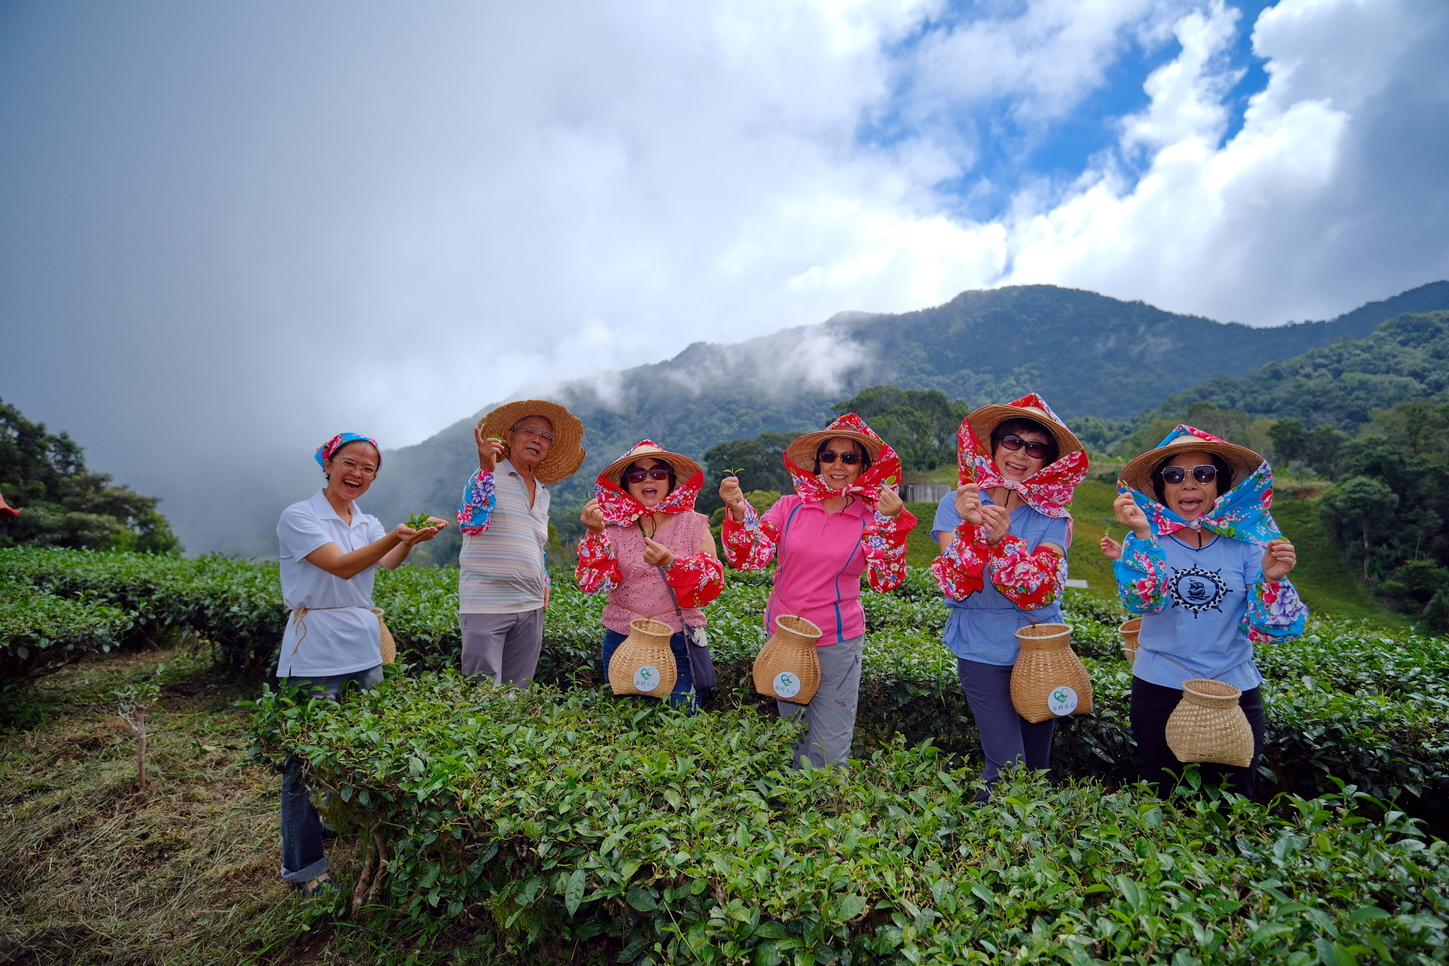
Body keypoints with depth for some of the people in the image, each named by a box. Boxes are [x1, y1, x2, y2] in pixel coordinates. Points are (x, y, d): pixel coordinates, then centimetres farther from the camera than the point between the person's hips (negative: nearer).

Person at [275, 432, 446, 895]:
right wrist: (395, 536, -35)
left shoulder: (368, 524, 11)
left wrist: (412, 539, -30)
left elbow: (390, 562, -9)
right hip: (314, 655, -6)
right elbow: (341, 566, -20)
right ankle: (304, 868, 18)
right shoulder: (298, 517, -7)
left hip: (364, 652, 6)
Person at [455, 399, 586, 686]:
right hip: (485, 604, -6)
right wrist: (486, 469, -24)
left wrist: (544, 581, 12)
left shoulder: (543, 493, 16)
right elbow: (471, 523, -20)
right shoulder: (489, 476, -3)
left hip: (531, 608, 7)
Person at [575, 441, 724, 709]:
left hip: (679, 640, -1)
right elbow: (595, 582, -9)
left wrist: (671, 562, -26)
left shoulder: (693, 524, 0)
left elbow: (713, 581, -10)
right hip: (622, 640, 1)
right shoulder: (613, 525, 2)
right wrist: (596, 535, -24)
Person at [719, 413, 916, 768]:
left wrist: (891, 523, -29)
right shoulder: (791, 507, -3)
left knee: (829, 751, 7)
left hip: (837, 644, -2)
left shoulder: (872, 518, -5)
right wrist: (738, 511, -27)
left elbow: (885, 580, -16)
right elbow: (749, 556, -11)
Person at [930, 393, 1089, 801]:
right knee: (1007, 770, -6)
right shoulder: (957, 503, -6)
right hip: (983, 655, -2)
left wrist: (1003, 538, -32)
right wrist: (969, 527, -28)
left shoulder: (1053, 517, -3)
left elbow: (1039, 591, -18)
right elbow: (956, 587, -16)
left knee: (1037, 768, 15)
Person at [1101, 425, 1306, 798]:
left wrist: (1271, 579, -26)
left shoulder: (1247, 538, -6)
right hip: (1159, 690, -1)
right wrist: (1142, 535, -34)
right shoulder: (1146, 539, -8)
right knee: (1163, 800, 17)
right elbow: (1144, 601, -25)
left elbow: (1268, 627, -8)